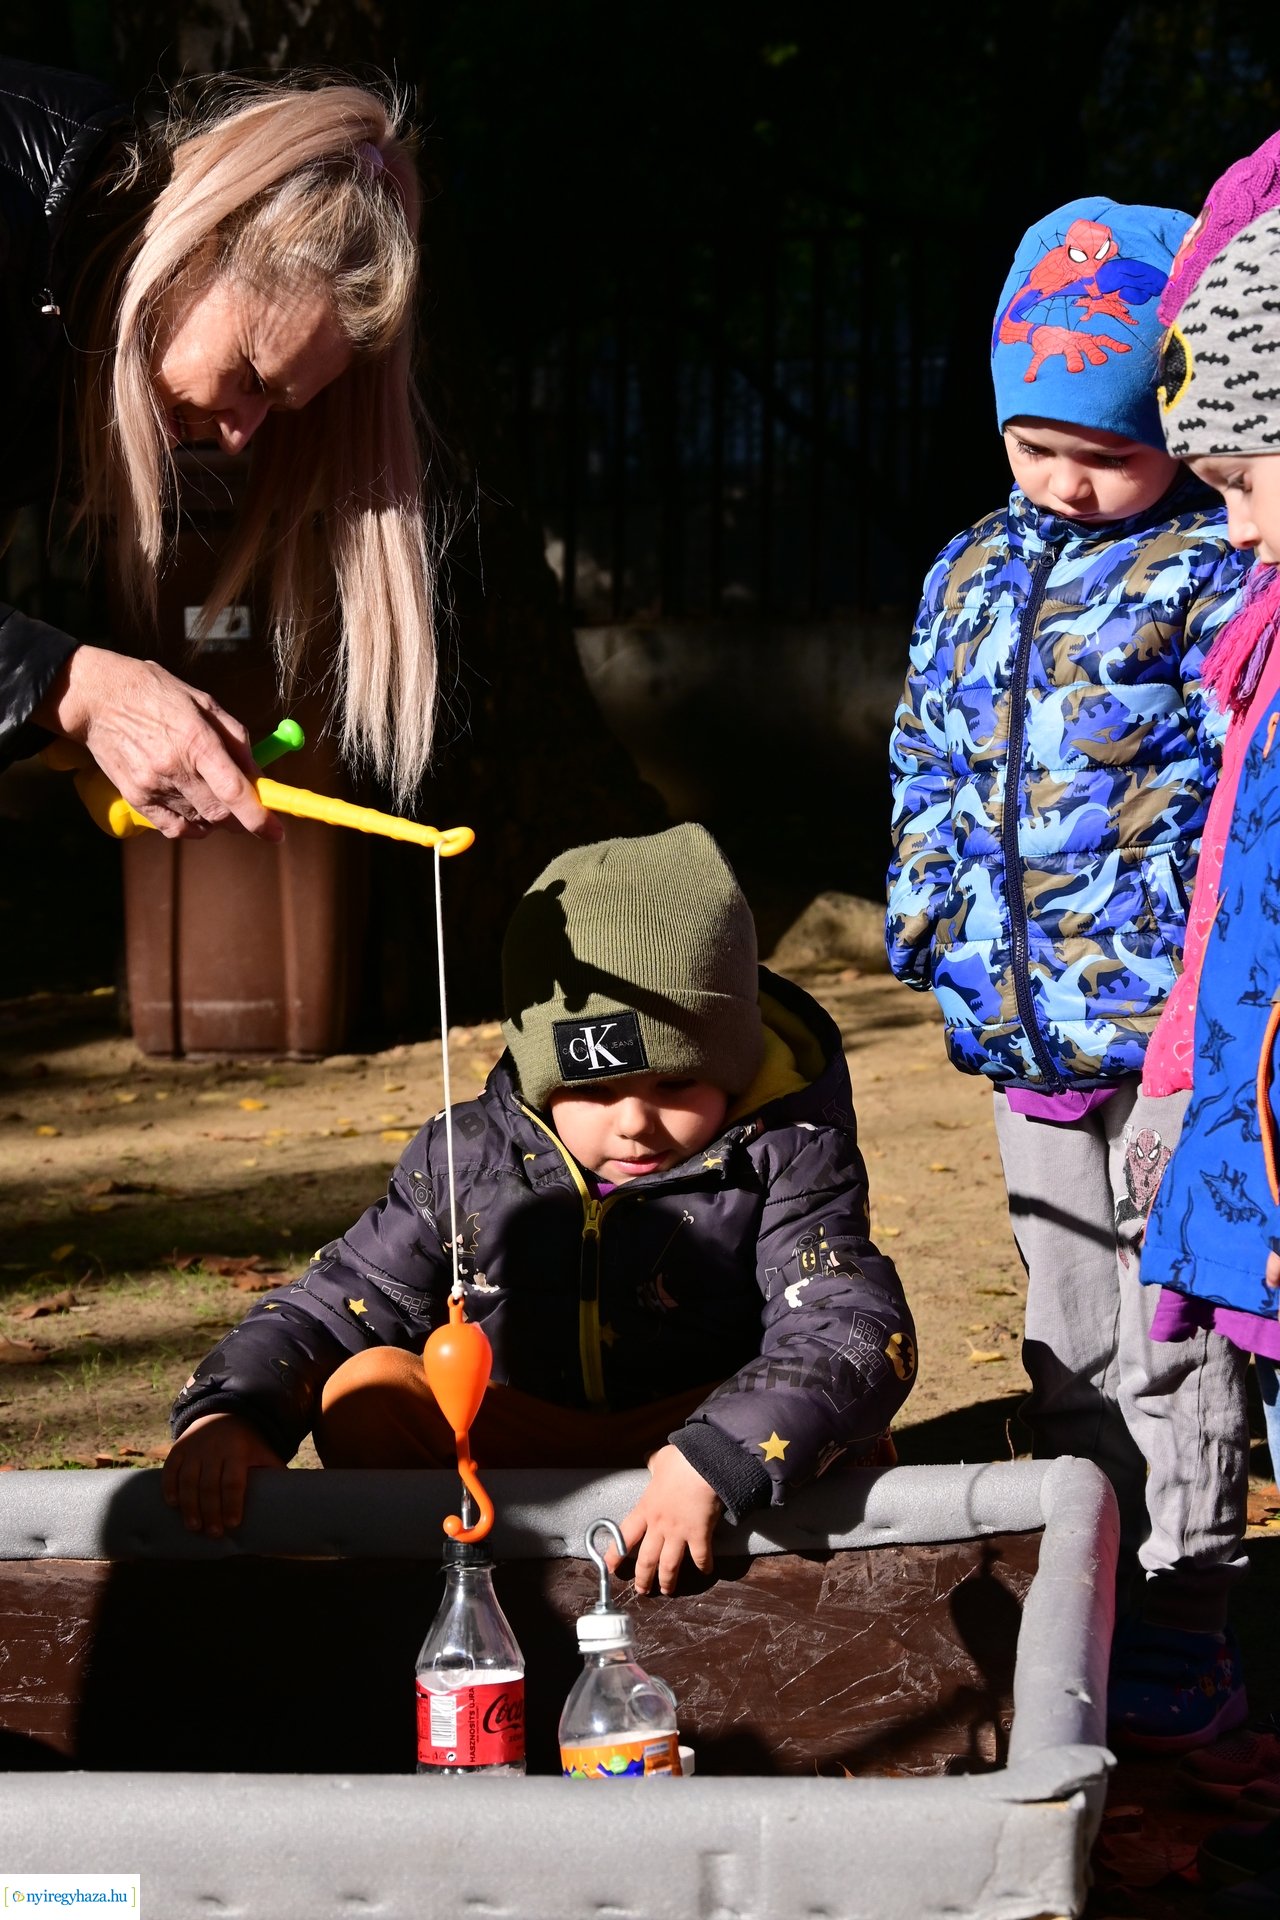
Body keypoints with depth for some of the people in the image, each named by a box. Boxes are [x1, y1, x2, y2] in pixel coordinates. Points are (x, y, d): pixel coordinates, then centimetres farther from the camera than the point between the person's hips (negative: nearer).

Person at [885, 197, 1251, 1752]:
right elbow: (926, 762, 21)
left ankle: (1178, 1618, 6)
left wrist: (1187, 920, -17)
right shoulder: (972, 573, 13)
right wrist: (930, 910, 11)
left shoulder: (1213, 576, -7)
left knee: (1169, 1331, -2)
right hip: (1024, 1027, 7)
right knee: (1067, 1331, 15)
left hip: (1167, 1017, -7)